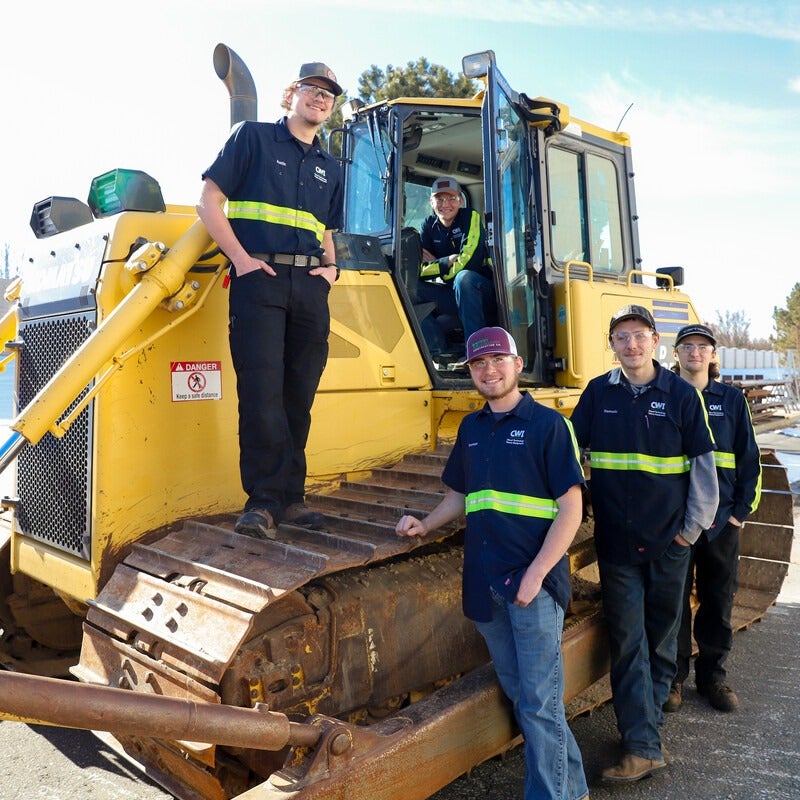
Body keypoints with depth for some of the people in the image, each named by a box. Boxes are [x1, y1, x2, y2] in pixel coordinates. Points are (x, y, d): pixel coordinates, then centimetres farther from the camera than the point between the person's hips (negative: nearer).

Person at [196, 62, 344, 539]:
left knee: (299, 393, 3)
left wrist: (331, 267, 9)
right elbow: (209, 201, 2)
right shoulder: (253, 137, 9)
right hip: (260, 278, -5)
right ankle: (264, 499, -5)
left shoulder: (329, 168, 24)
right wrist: (241, 258, -9)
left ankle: (290, 496, 11)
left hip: (310, 284, 5)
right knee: (262, 388, -12)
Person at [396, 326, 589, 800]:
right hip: (485, 583, 6)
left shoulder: (547, 424, -6)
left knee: (539, 702, 0)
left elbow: (571, 507, -11)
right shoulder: (471, 428, 12)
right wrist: (426, 526, 5)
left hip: (534, 583, -6)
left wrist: (535, 575, -17)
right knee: (519, 694, 16)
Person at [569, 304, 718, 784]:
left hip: (668, 540, 0)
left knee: (663, 636, 12)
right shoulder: (598, 393, 2)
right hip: (616, 541, 1)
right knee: (627, 642, 1)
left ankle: (645, 721, 30)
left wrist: (694, 525, -3)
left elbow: (704, 462, 0)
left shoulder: (681, 394, -2)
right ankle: (645, 746, 9)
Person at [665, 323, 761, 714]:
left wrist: (742, 510, -1)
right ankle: (673, 676, 21)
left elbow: (748, 458, 6)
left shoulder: (731, 399, 5)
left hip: (721, 517, 2)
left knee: (718, 599, 11)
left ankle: (712, 675, 27)